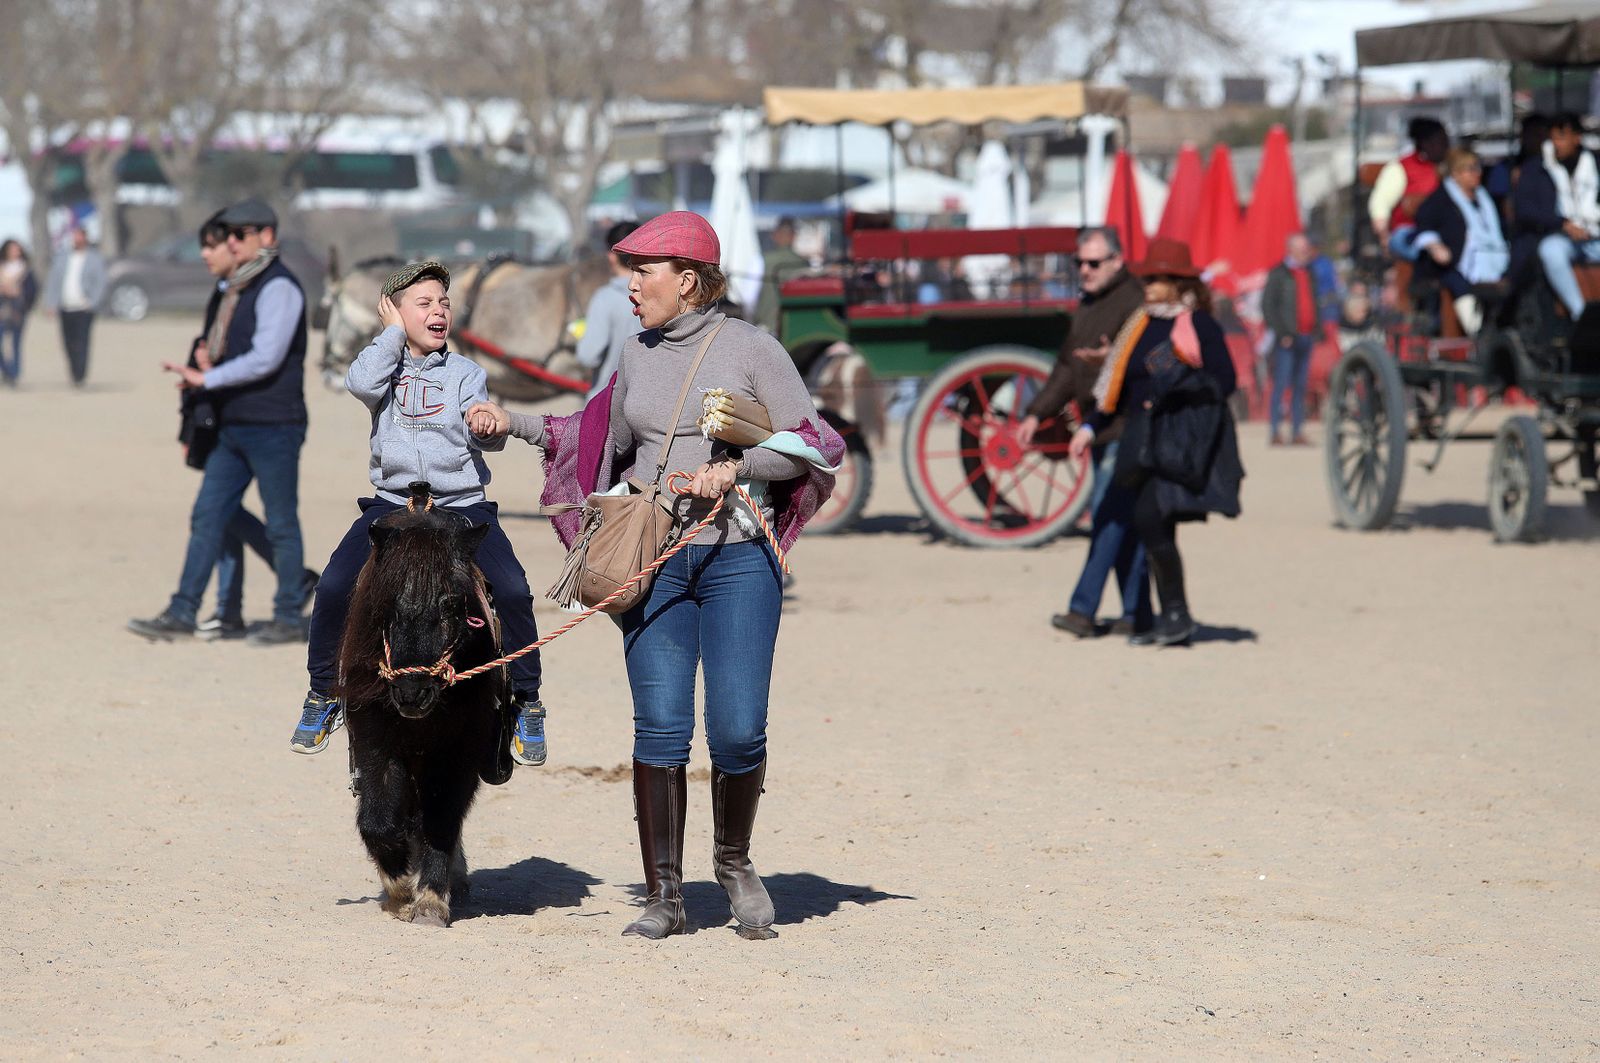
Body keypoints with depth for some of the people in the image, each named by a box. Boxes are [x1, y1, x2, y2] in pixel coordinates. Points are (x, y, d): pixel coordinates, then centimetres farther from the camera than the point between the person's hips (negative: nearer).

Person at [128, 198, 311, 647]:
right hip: (234, 426, 9)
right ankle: (182, 613, 7)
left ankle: (289, 618, 10)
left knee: (281, 523, 1)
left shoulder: (279, 288, -13)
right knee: (206, 518, 6)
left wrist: (207, 378, -19)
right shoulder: (239, 288, 15)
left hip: (272, 425, -9)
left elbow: (266, 358, -22)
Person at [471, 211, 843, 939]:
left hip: (738, 557, -3)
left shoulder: (751, 349, -1)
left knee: (737, 729, -8)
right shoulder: (639, 356, 13)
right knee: (660, 729, -5)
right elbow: (605, 439, 28)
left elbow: (812, 447, 0)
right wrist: (515, 425, 23)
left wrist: (735, 468, -13)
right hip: (653, 558, 3)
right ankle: (664, 896, 2)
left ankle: (735, 861, 19)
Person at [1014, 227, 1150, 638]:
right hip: (1100, 430, 9)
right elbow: (1067, 368, 26)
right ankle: (1137, 613, 14)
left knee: (1108, 514, -12)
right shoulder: (1088, 307, 19)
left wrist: (1112, 359, -38)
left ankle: (1083, 610, -15)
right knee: (1123, 519, 10)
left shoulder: (1134, 302, -11)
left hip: (1127, 429, -9)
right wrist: (1037, 414, 23)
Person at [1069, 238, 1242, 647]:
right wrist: (1091, 426, 14)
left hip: (1185, 441, -7)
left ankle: (1177, 615, -9)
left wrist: (1182, 379, -24)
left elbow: (1224, 382, -10)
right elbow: (1118, 386, 20)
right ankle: (1172, 619, 13)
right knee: (1152, 526, 6)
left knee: (1151, 518, -18)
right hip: (1146, 440, 7)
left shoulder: (1199, 326, -6)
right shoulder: (1142, 326, 14)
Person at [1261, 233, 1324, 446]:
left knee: (1300, 386, 6)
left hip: (1306, 338, 6)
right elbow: (1268, 306, -6)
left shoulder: (1310, 273, 17)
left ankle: (1297, 431, 8)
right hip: (1287, 339, -6)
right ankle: (1274, 432, -9)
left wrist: (1316, 328, 11)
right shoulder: (1278, 274, -2)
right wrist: (1281, 333, -13)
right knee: (1281, 384, -9)